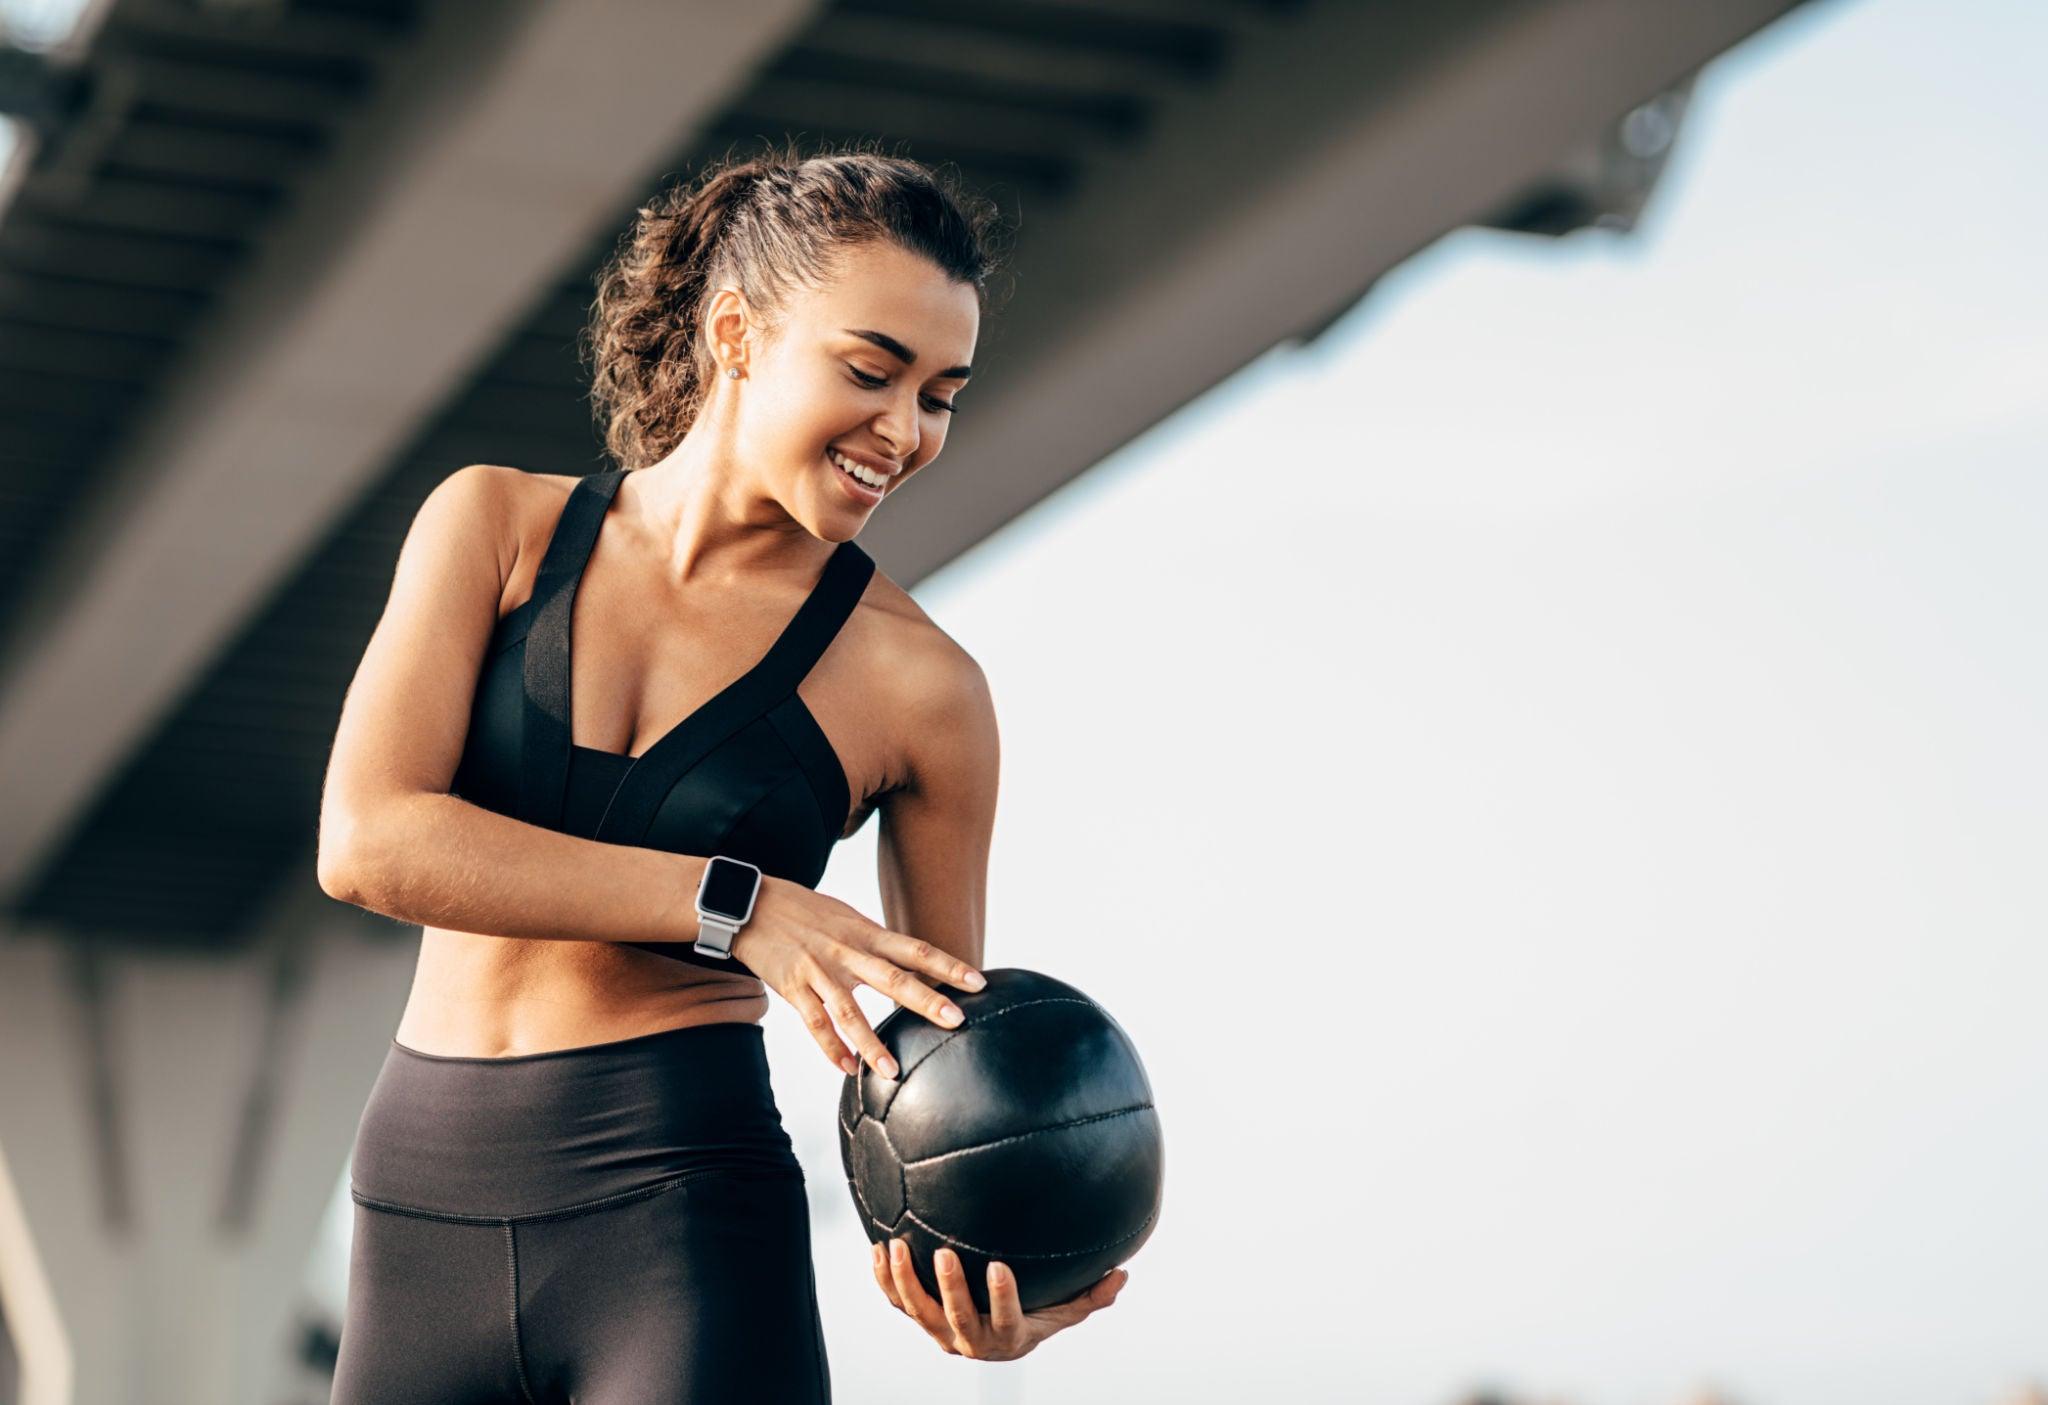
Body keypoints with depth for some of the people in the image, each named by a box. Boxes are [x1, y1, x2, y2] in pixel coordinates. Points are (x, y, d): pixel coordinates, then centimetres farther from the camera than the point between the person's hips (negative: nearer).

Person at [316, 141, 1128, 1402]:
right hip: (424, 1217, 2)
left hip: (685, 1220, -2)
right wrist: (733, 906, -19)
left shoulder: (917, 684, -1)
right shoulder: (496, 524, 3)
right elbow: (365, 839, -10)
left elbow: (944, 1040, 7)